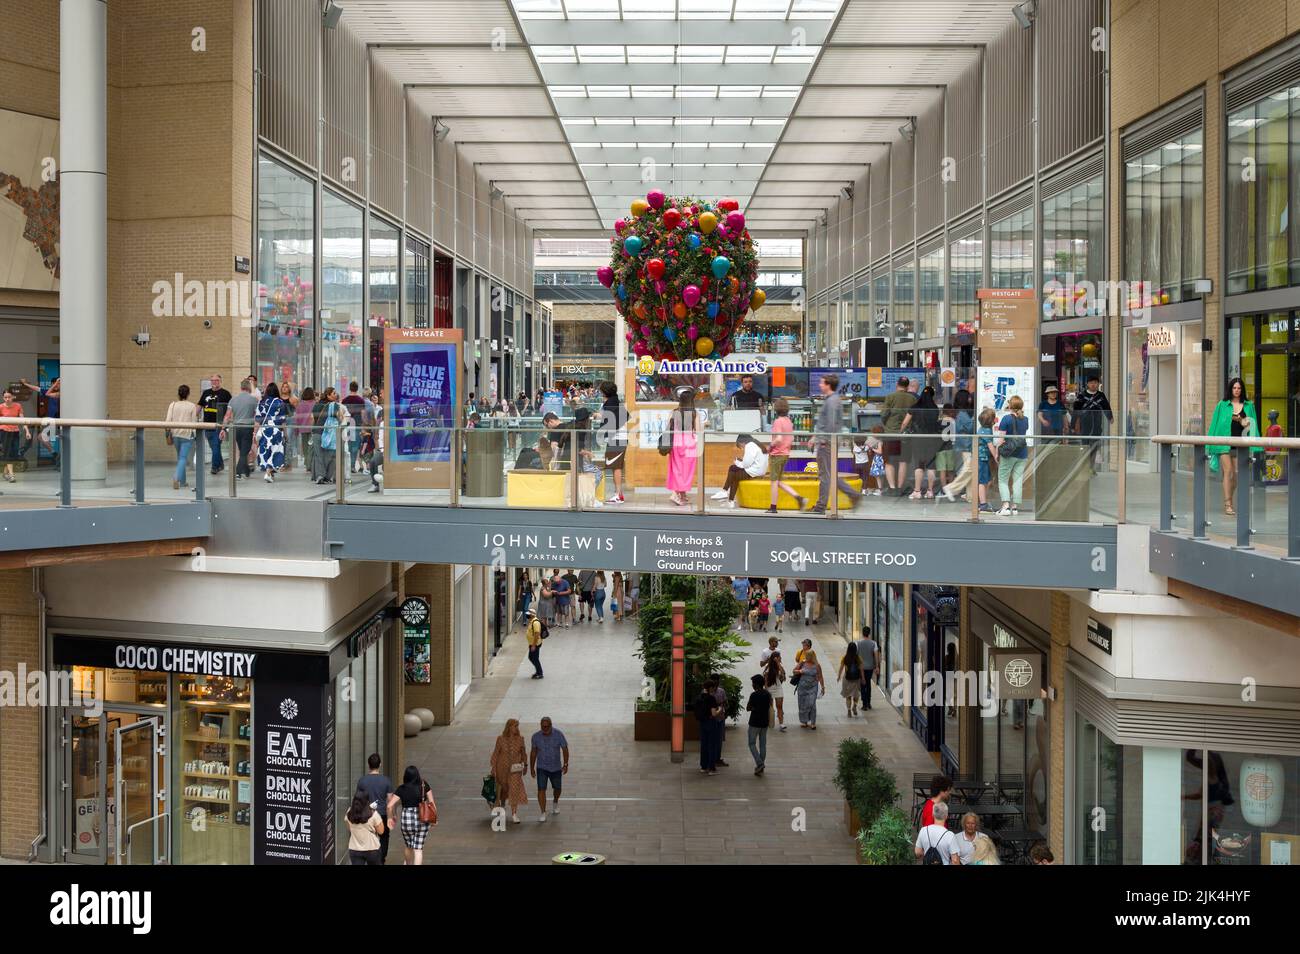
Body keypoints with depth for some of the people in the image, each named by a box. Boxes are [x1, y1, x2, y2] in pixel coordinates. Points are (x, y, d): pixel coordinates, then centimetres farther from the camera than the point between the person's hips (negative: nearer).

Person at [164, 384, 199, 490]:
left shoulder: (173, 405, 3)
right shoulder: (192, 406, -3)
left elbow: (168, 421, -2)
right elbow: (193, 422, -3)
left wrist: (168, 431, 8)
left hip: (175, 434, 3)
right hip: (187, 434, -3)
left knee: (180, 456, 18)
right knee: (183, 457, -5)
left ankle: (182, 481, 22)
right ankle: (177, 477, -27)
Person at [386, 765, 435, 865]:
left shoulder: (401, 789, -6)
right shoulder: (424, 785, -3)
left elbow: (390, 805, -11)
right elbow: (431, 802, -1)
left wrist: (391, 817, 8)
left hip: (406, 820, 0)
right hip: (422, 821, 0)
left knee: (408, 846, 25)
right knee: (418, 849, 3)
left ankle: (407, 863, 46)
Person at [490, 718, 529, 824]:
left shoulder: (520, 739, -3)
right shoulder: (501, 739, -8)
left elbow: (523, 753, 10)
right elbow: (495, 754, -4)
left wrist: (525, 765, 9)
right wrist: (493, 768, -5)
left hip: (515, 768, 0)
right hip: (502, 768, 0)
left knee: (515, 789, -9)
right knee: (503, 788, 15)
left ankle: (514, 814, -5)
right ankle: (502, 805, 44)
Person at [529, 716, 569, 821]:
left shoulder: (558, 734, -14)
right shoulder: (536, 736, -9)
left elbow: (565, 749, -8)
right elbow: (533, 752, 3)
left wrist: (565, 764, -16)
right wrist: (532, 768, 7)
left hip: (556, 768, 1)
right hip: (541, 768, 0)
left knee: (557, 788, 16)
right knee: (541, 789, -12)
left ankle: (555, 802, 47)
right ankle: (543, 813, -5)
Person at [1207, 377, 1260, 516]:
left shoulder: (1249, 406, 10)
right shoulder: (1222, 405, 5)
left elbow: (1253, 424, 15)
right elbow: (1216, 423, 5)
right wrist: (1212, 444, 2)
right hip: (1225, 441, -2)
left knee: (1237, 474, 3)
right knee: (1228, 472, -9)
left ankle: (1228, 499, 20)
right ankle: (1228, 504, -11)